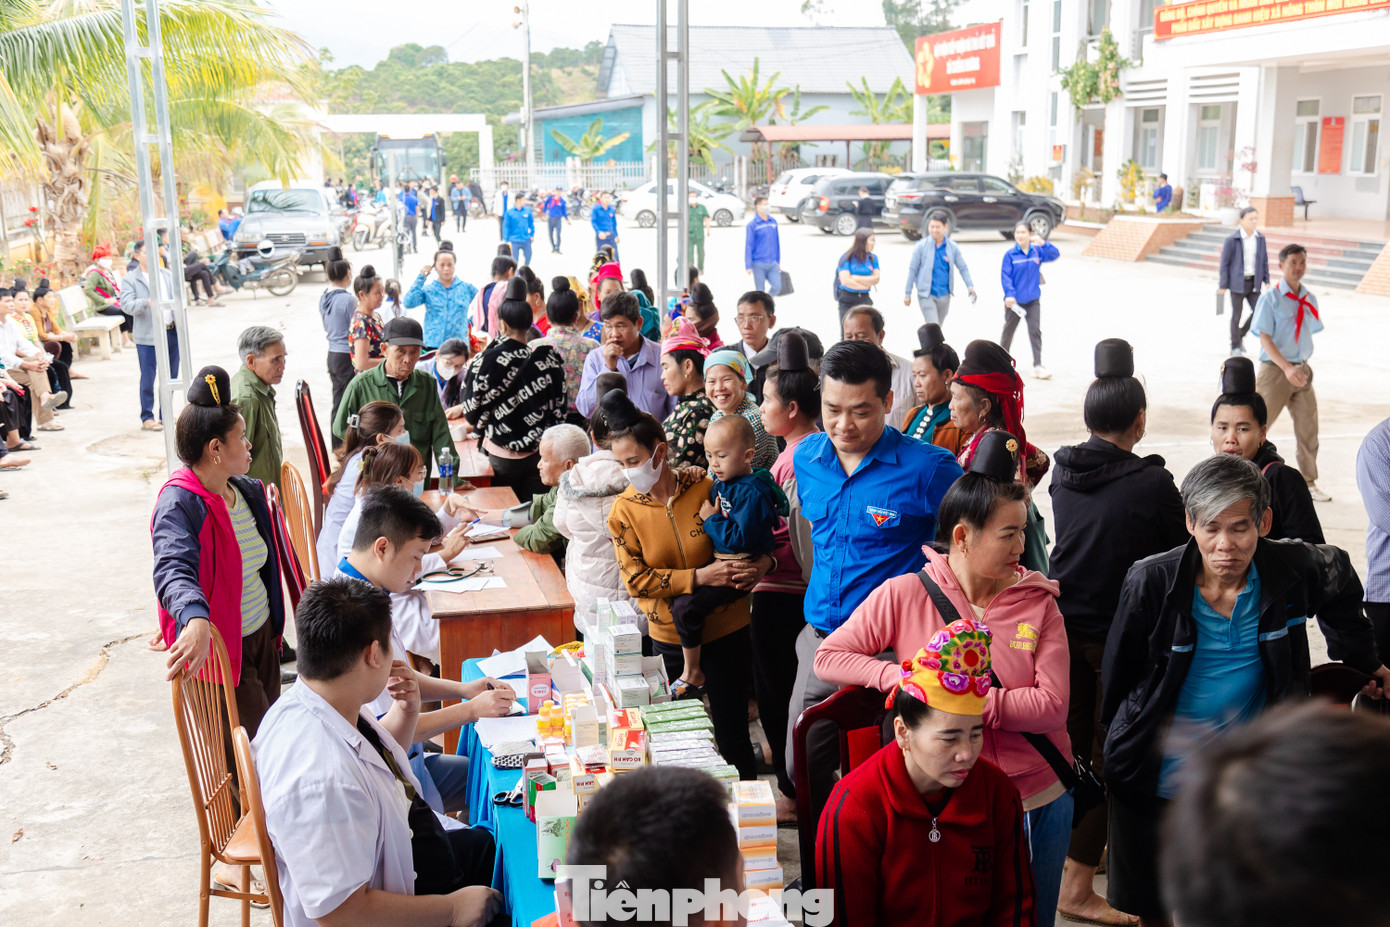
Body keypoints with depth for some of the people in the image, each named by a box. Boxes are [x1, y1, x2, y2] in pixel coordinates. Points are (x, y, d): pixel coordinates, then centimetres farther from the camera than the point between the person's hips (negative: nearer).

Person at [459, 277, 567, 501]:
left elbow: (472, 410, -5)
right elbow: (559, 409, 2)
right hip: (542, 454, 2)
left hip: (503, 456, -2)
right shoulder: (550, 358, -6)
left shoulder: (488, 360, -13)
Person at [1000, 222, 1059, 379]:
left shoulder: (1037, 251, 1)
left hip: (1033, 300, 2)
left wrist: (1043, 243, -23)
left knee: (1035, 331, -6)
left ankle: (1038, 366, -6)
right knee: (1009, 330, 14)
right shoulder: (1010, 255, -9)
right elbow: (1005, 276, -13)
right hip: (1014, 301, -2)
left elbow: (1054, 254, -7)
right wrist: (1009, 294, -25)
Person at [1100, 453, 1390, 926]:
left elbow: (1342, 589, 14)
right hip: (1158, 776, 0)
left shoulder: (1293, 570, -12)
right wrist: (1119, 749, 8)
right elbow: (1117, 676, -2)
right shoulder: (1151, 582, -16)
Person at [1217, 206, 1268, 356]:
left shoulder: (1260, 238, 5)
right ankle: (1235, 346, 16)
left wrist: (1266, 281, 7)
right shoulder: (1232, 239, -9)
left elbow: (1264, 261, 12)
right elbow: (1224, 263, -6)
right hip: (1237, 282, -4)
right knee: (1236, 315, 4)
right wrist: (1223, 285, -8)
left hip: (1254, 282, 4)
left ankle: (1241, 335, 25)